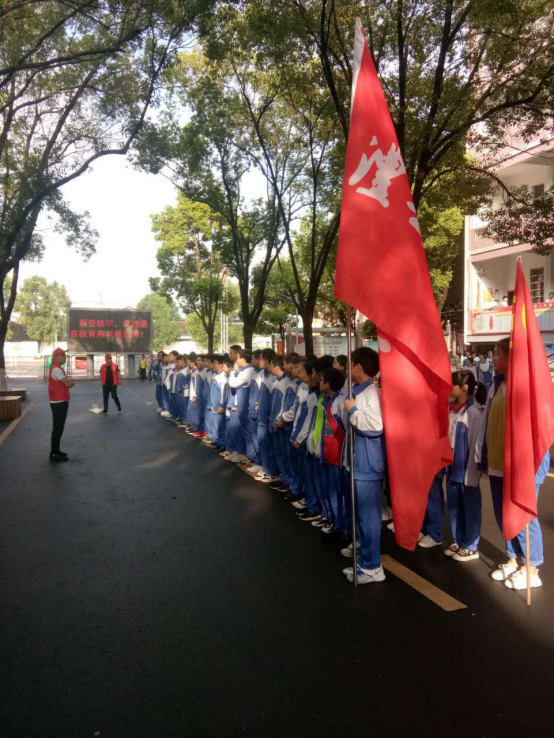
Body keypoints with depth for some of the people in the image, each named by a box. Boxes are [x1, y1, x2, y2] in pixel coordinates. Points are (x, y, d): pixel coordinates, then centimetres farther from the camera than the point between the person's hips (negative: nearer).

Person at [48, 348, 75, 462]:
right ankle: (54, 454, -1)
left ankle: (55, 451, 24)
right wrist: (72, 382, 0)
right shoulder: (56, 369, -18)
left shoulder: (56, 368, 16)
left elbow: (64, 383, 20)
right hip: (59, 402, -10)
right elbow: (68, 384, -21)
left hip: (59, 402, 10)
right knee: (58, 428, -6)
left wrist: (69, 382, 0)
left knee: (58, 427, 16)